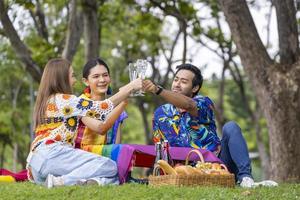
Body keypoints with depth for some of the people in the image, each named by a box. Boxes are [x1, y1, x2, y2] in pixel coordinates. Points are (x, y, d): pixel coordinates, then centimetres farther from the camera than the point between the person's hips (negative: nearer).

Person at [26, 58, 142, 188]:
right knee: (109, 167, -16)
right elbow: (102, 108, -5)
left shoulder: (47, 101, 26)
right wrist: (130, 87, 2)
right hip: (51, 154, -9)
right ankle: (61, 181, -28)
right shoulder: (63, 100, -2)